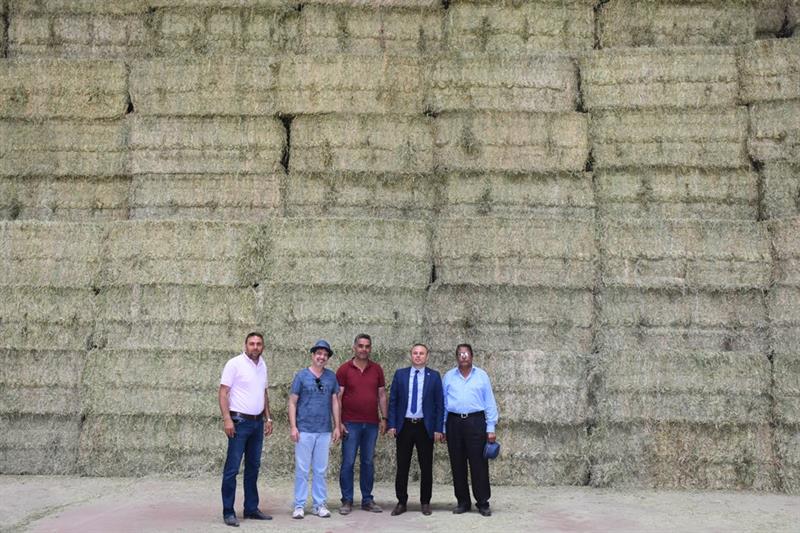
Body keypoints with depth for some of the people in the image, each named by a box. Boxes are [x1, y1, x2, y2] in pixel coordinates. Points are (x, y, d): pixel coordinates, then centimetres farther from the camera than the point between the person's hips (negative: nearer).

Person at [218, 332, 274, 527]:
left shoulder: (262, 365, 11)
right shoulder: (235, 364, -9)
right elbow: (223, 392, -11)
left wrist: (268, 418, 15)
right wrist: (227, 419, -19)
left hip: (257, 423, 7)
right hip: (239, 422, -7)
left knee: (253, 467, 13)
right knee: (232, 468, -4)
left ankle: (251, 508, 21)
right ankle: (228, 512, 3)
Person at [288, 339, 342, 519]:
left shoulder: (331, 377, 7)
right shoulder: (301, 376, -1)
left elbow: (335, 402, 11)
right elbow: (292, 402, -1)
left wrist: (337, 426, 7)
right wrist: (293, 427, -8)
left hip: (324, 431, 3)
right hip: (304, 430, -3)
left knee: (321, 470, 8)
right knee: (302, 469, 2)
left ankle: (320, 504, 17)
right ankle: (299, 505, 10)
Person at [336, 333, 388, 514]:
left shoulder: (376, 369, 8)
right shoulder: (344, 369, -2)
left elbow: (382, 395, 11)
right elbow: (337, 397, -3)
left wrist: (384, 419, 5)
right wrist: (338, 422, -8)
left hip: (371, 423, 3)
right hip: (351, 424, -3)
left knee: (368, 463, 9)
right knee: (348, 462, -1)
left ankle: (367, 500, 17)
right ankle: (347, 501, 8)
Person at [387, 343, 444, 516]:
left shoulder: (434, 376, 2)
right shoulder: (400, 374, 4)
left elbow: (439, 404, 1)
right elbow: (392, 401, 5)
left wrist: (438, 429, -5)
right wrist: (392, 425, -3)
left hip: (425, 427, -1)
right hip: (404, 426, 1)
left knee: (426, 467, 6)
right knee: (402, 466, 5)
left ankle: (425, 502, 17)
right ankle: (401, 502, 15)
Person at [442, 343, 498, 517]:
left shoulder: (481, 376, 6)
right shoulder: (448, 377, 10)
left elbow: (490, 403, 4)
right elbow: (443, 403, 10)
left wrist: (491, 428, -3)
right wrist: (442, 428, 5)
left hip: (476, 421, -2)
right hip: (454, 422, 2)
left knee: (479, 464, -3)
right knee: (458, 464, 6)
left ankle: (483, 503, 5)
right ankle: (462, 502, 16)